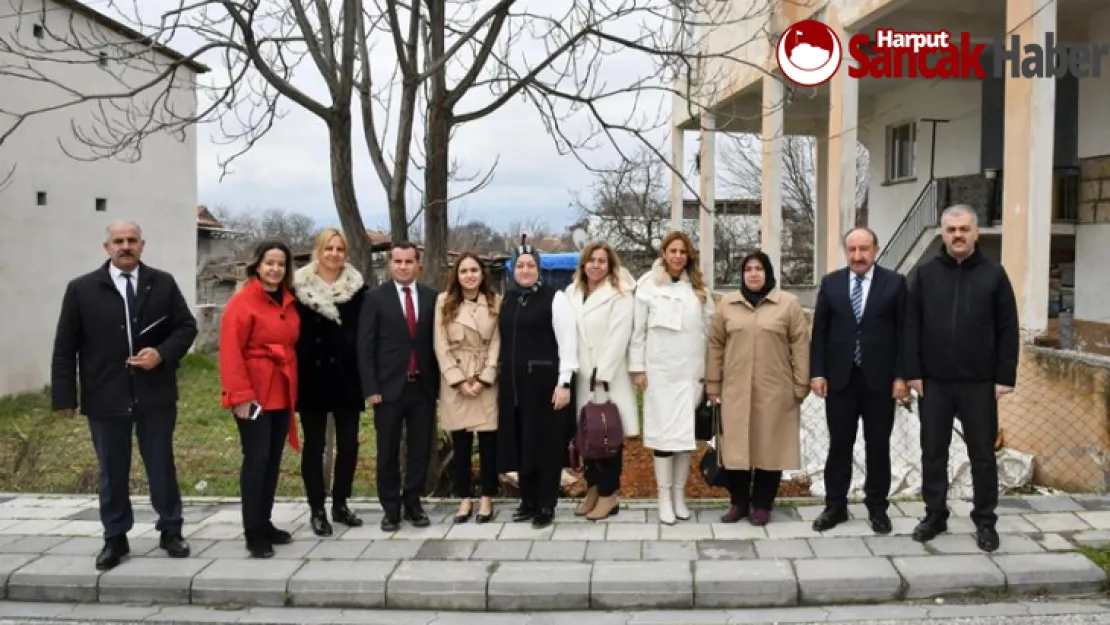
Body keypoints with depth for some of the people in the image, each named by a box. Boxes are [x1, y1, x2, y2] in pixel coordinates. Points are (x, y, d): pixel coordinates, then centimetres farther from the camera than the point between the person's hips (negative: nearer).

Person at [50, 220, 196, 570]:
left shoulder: (163, 284, 3)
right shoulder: (81, 289, 0)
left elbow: (186, 326, 5)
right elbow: (65, 347, 0)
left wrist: (163, 354, -14)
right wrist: (64, 396, -5)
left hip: (155, 394, 0)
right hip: (105, 397, 0)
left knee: (162, 466, 10)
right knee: (112, 472, 10)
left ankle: (170, 531, 23)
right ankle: (115, 539, 23)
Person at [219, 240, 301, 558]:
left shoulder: (289, 302, 11)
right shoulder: (242, 302, -10)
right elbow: (230, 352, -15)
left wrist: (293, 388, 13)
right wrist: (241, 395, -20)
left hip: (282, 394, 7)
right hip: (254, 395, -7)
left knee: (273, 460, 11)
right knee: (256, 459, -5)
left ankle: (265, 523, 22)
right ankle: (253, 533, 3)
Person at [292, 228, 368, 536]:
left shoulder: (356, 287, 3)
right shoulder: (300, 287, -2)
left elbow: (363, 333, 5)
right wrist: (295, 371, -6)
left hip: (346, 376, 2)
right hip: (312, 376, -2)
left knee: (348, 443, 5)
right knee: (314, 444, 6)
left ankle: (340, 504, 21)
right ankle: (317, 510, 14)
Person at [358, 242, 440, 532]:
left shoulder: (432, 297, 5)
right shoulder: (375, 297, -1)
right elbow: (365, 346, -4)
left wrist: (437, 382, 2)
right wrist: (371, 388, -10)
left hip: (423, 386, 2)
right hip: (389, 386, -2)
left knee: (420, 450, 8)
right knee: (388, 452, 6)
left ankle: (412, 504, 21)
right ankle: (390, 508, 18)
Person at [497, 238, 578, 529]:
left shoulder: (554, 297, -5)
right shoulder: (508, 301, 12)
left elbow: (567, 342, -9)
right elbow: (504, 342, 14)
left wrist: (564, 383, -15)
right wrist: (503, 379, 10)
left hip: (545, 381, -6)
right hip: (513, 383, 6)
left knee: (547, 444, 2)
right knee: (521, 443, 11)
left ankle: (546, 506, 12)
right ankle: (528, 502, 24)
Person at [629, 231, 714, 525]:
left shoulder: (699, 287, 8)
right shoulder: (648, 286, -1)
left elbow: (709, 330, 8)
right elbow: (638, 330, 0)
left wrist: (709, 371, 4)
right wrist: (637, 368, -3)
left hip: (692, 371, 3)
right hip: (660, 370, -3)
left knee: (687, 433, 6)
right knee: (663, 433, 0)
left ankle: (679, 493, 17)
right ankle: (665, 497, 9)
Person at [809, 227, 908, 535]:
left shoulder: (894, 282, 1)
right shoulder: (830, 282, 5)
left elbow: (903, 332, -1)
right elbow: (819, 331, 4)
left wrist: (901, 375, -7)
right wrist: (817, 373, -2)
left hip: (879, 378, -1)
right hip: (840, 377, 1)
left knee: (878, 445, 8)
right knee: (839, 444, 7)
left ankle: (877, 507, 20)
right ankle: (835, 506, 18)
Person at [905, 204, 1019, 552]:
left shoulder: (994, 274, 0)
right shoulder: (924, 274, 2)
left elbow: (1007, 330, 0)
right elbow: (911, 326, 2)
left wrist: (1005, 377, -4)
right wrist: (913, 372, -3)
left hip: (980, 383, -1)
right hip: (934, 382, 1)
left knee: (982, 454, 7)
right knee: (933, 453, 9)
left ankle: (985, 521, 19)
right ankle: (935, 515, 22)